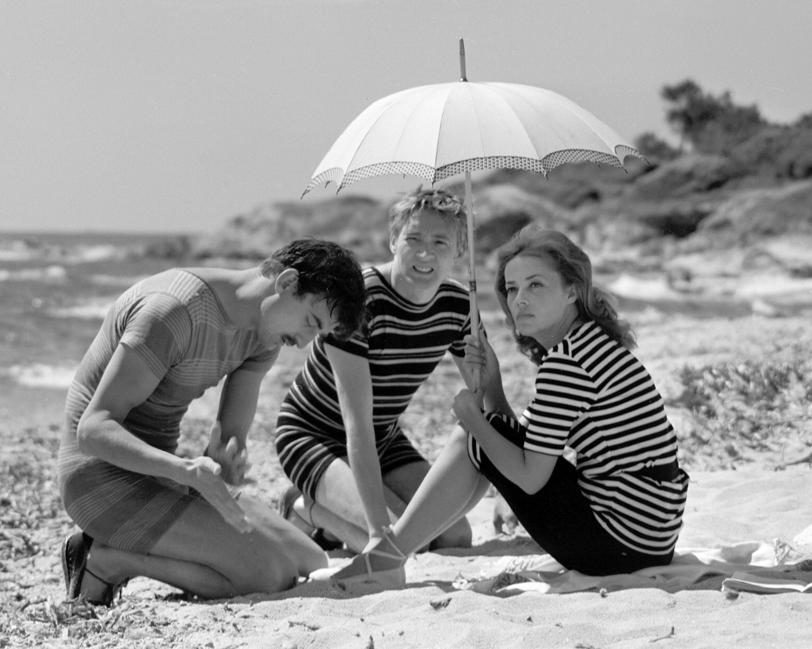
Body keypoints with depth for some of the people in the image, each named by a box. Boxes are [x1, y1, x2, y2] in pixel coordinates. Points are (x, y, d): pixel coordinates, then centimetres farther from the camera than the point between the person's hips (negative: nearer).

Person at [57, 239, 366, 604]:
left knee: (314, 566, 3)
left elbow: (233, 436, -2)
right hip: (106, 479, -9)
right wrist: (188, 471, -41)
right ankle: (108, 559, -6)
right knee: (273, 574, -20)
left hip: (158, 477, 9)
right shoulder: (176, 310, -24)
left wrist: (223, 463, -28)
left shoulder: (267, 330, 3)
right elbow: (93, 429, -27)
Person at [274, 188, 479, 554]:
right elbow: (357, 423, -32)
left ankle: (329, 514, 11)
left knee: (456, 538, -8)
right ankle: (306, 509, 3)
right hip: (313, 437, -7)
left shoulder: (457, 306, -8)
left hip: (384, 440, 7)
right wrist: (378, 527, -38)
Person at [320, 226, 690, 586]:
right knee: (495, 438, 19)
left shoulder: (566, 362, -17)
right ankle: (392, 545, 23)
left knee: (473, 439, -2)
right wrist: (491, 383, 4)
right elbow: (522, 444, 17)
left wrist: (475, 420, -3)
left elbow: (530, 478, -16)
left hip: (624, 543, -10)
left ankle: (386, 559, 2)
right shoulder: (586, 342, 14)